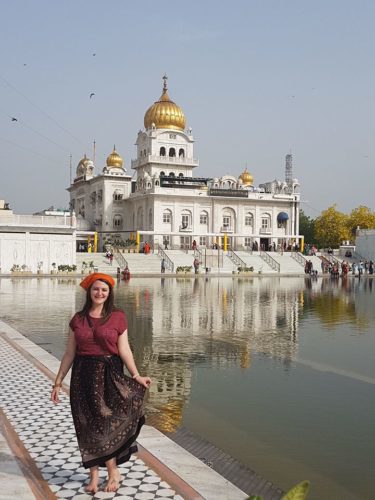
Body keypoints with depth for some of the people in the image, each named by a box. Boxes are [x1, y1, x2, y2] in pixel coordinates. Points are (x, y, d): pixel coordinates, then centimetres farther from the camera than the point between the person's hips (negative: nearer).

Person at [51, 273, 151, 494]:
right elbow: (70, 353, 8)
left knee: (104, 422, -2)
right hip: (83, 375, 3)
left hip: (109, 374, -3)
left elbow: (124, 350, -4)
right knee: (87, 426, 5)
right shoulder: (78, 319, 5)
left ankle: (113, 471, 16)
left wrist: (136, 376, -16)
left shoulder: (118, 317, -2)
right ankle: (94, 474, 18)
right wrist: (58, 382, 6)